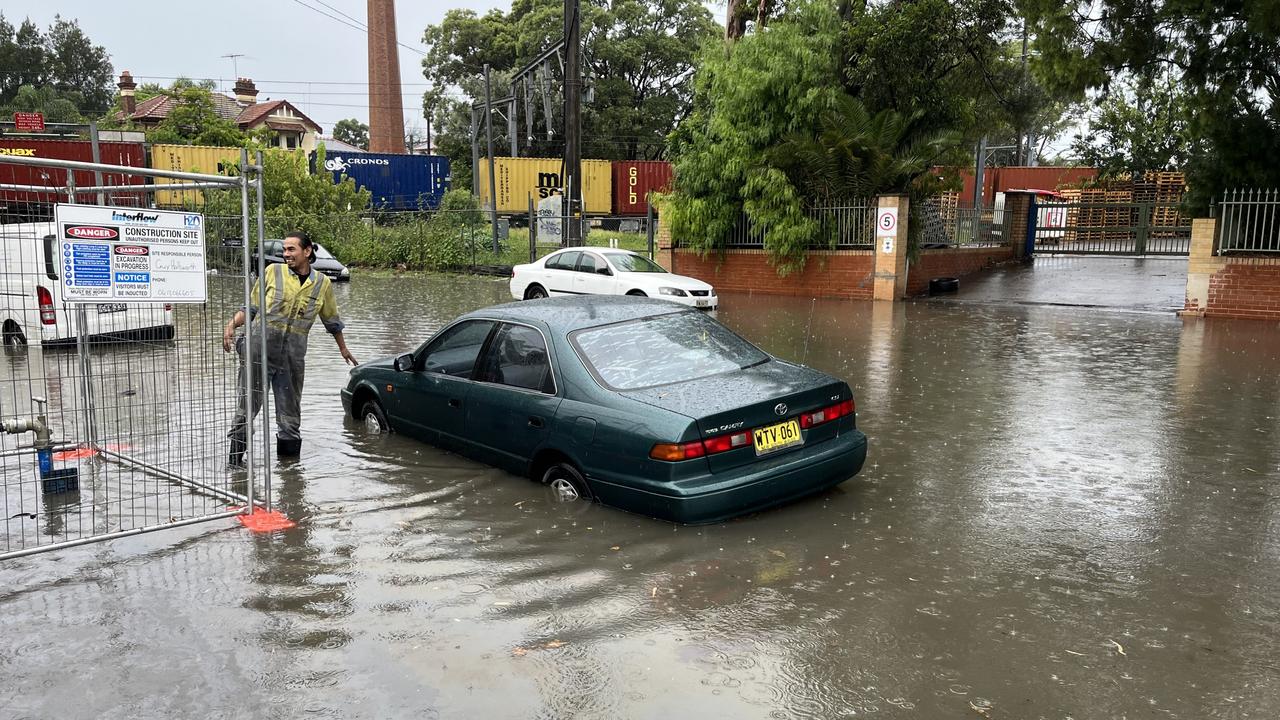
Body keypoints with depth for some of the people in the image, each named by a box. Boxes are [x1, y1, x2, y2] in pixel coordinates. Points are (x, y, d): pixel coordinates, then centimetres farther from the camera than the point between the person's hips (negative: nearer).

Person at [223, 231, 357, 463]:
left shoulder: (322, 283, 6)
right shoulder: (272, 272, 2)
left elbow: (332, 321, 20)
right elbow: (251, 308, 9)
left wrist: (343, 348, 29)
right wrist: (232, 325, -8)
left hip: (293, 356, 1)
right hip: (260, 347, -1)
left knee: (290, 410, 8)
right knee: (248, 403, 2)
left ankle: (289, 457, 20)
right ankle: (235, 457, 13)